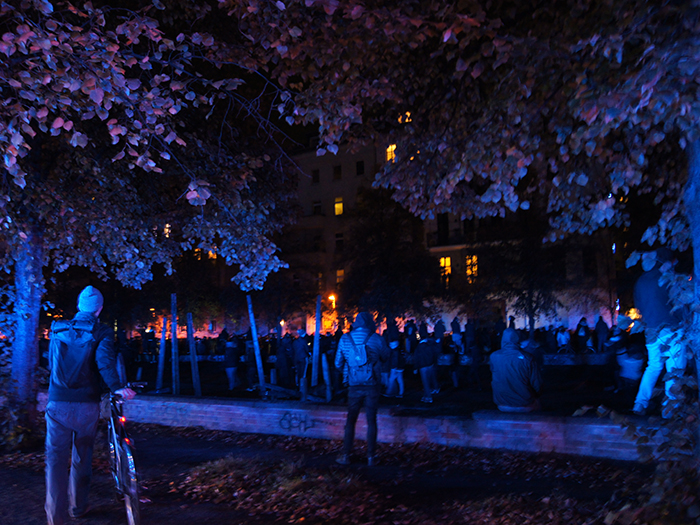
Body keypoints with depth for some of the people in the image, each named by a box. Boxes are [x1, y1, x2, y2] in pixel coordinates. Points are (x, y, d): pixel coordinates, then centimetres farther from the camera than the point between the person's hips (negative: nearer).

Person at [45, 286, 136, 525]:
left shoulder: (58, 330, 9)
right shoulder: (102, 332, -2)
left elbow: (51, 361, 20)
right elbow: (104, 361, -19)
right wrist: (117, 387, -19)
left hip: (57, 404, 1)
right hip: (86, 404, -1)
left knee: (56, 458, 1)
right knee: (82, 457, 17)